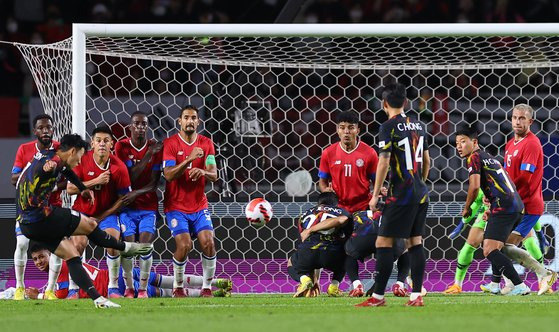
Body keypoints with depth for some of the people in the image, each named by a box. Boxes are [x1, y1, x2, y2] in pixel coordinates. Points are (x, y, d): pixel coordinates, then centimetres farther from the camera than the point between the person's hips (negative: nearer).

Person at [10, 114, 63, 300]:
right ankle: (19, 287, 4)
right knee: (22, 243, -13)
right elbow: (14, 179, -4)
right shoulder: (24, 150, -4)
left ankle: (50, 290, 1)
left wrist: (56, 186, -24)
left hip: (53, 205, 0)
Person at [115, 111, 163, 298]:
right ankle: (129, 288, 6)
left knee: (145, 244, -14)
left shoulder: (156, 148, -1)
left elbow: (154, 183, -5)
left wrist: (137, 192, -22)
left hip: (148, 206, 0)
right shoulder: (121, 147, -3)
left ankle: (143, 289, -4)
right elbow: (129, 177, -13)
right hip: (127, 206, 0)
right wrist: (148, 155, -18)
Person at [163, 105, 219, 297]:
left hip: (199, 205, 3)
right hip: (176, 206, -3)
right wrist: (189, 159, -28)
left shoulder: (206, 144, 5)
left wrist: (202, 171, -26)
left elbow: (214, 175, -2)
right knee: (184, 245, -17)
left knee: (208, 243, -12)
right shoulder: (170, 144, -6)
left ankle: (207, 288, 1)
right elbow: (168, 175, -17)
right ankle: (178, 288, 4)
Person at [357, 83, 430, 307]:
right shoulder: (418, 126, 11)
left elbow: (384, 163, -15)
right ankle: (416, 295, 4)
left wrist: (375, 195, -9)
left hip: (401, 194, -7)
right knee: (415, 242, 9)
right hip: (421, 194, 7)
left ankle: (378, 296, -5)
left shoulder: (389, 127, -10)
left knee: (384, 242, -4)